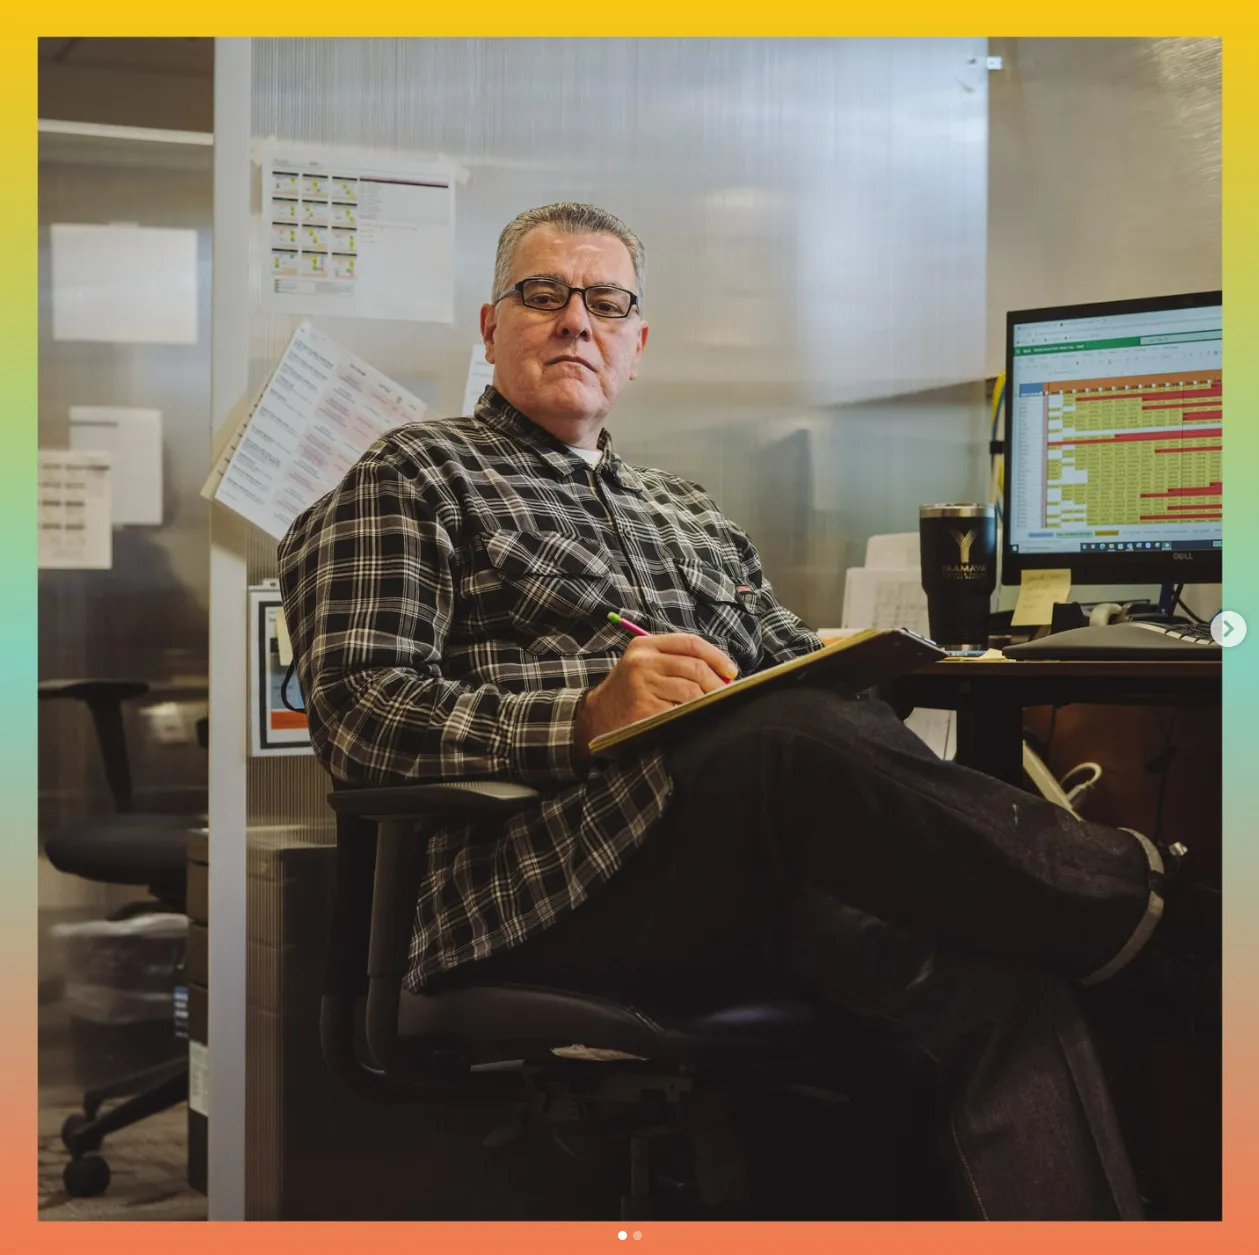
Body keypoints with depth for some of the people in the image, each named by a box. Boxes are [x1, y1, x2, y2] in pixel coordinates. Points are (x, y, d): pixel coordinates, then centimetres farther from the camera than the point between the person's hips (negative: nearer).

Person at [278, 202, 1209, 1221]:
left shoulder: (692, 517, 34)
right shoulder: (413, 479, 14)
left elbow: (796, 666, 28)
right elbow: (360, 710, -1)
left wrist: (858, 670, 1)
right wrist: (588, 715, -17)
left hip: (759, 882, 6)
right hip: (546, 896, -5)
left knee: (1002, 979, -26)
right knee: (795, 738, -35)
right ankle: (1129, 894, -18)